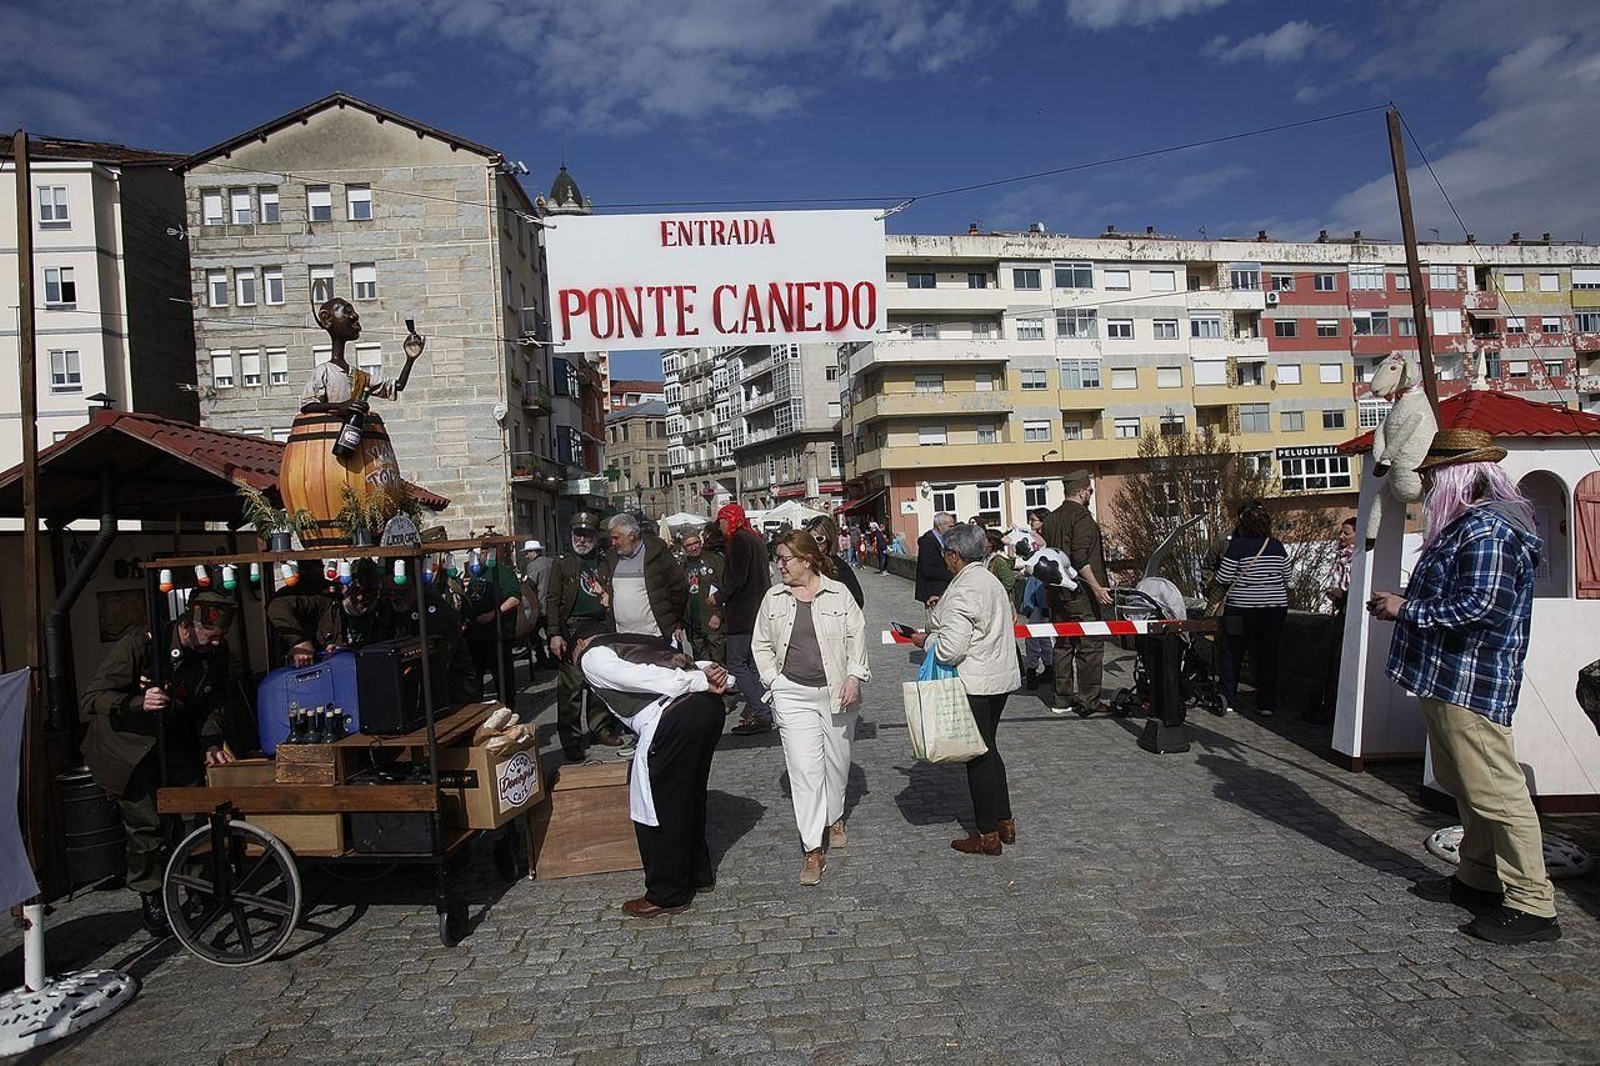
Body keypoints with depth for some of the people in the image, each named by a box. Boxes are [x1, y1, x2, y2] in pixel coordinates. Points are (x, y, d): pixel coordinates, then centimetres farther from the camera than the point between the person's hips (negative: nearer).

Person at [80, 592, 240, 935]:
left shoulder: (215, 651, -7)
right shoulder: (138, 645, -24)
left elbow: (214, 703, 3)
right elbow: (91, 700, -24)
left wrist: (212, 741, -13)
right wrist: (138, 703, -42)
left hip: (174, 743, 5)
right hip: (126, 747, -5)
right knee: (146, 821, -10)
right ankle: (151, 899, 9)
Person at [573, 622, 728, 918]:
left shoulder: (589, 656, 10)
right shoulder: (638, 640, 33)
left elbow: (637, 677, -6)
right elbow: (685, 662, 20)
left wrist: (700, 682, -7)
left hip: (673, 719, -8)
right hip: (710, 705, 8)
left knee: (654, 808, 8)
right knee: (690, 795, 25)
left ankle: (667, 895, 21)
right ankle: (699, 874, 41)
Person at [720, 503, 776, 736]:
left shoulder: (739, 540, -12)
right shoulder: (754, 539, 18)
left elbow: (738, 579, -21)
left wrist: (719, 597, -4)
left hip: (743, 614, -10)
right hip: (758, 611, 10)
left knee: (736, 664, -8)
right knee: (752, 664, 13)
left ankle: (762, 714, -11)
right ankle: (753, 713, 16)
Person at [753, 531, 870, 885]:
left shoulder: (838, 593, -2)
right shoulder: (773, 597, 3)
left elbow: (856, 636, 1)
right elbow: (761, 644, 10)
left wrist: (854, 677, -8)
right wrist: (774, 680, 0)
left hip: (837, 693, 0)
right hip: (793, 696, 0)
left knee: (836, 761, 15)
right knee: (804, 769, -7)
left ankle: (835, 818, 42)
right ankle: (813, 851, -2)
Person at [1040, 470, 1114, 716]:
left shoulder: (1050, 519, 13)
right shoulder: (1082, 517, -12)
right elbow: (1080, 559, -22)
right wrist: (1096, 587, -21)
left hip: (1056, 593, 8)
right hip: (1080, 593, -8)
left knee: (1063, 645, 12)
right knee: (1090, 645, -1)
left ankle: (1062, 699, 16)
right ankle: (1088, 700, 1)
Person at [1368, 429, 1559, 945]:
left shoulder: (1488, 529, -18)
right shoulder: (1469, 524, 16)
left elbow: (1477, 606, -25)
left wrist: (1405, 608, -15)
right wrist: (1405, 603, 10)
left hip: (1470, 684, -11)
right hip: (1448, 679, 11)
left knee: (1495, 790, -6)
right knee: (1465, 786, 19)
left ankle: (1532, 906, 1)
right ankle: (1478, 878, 31)